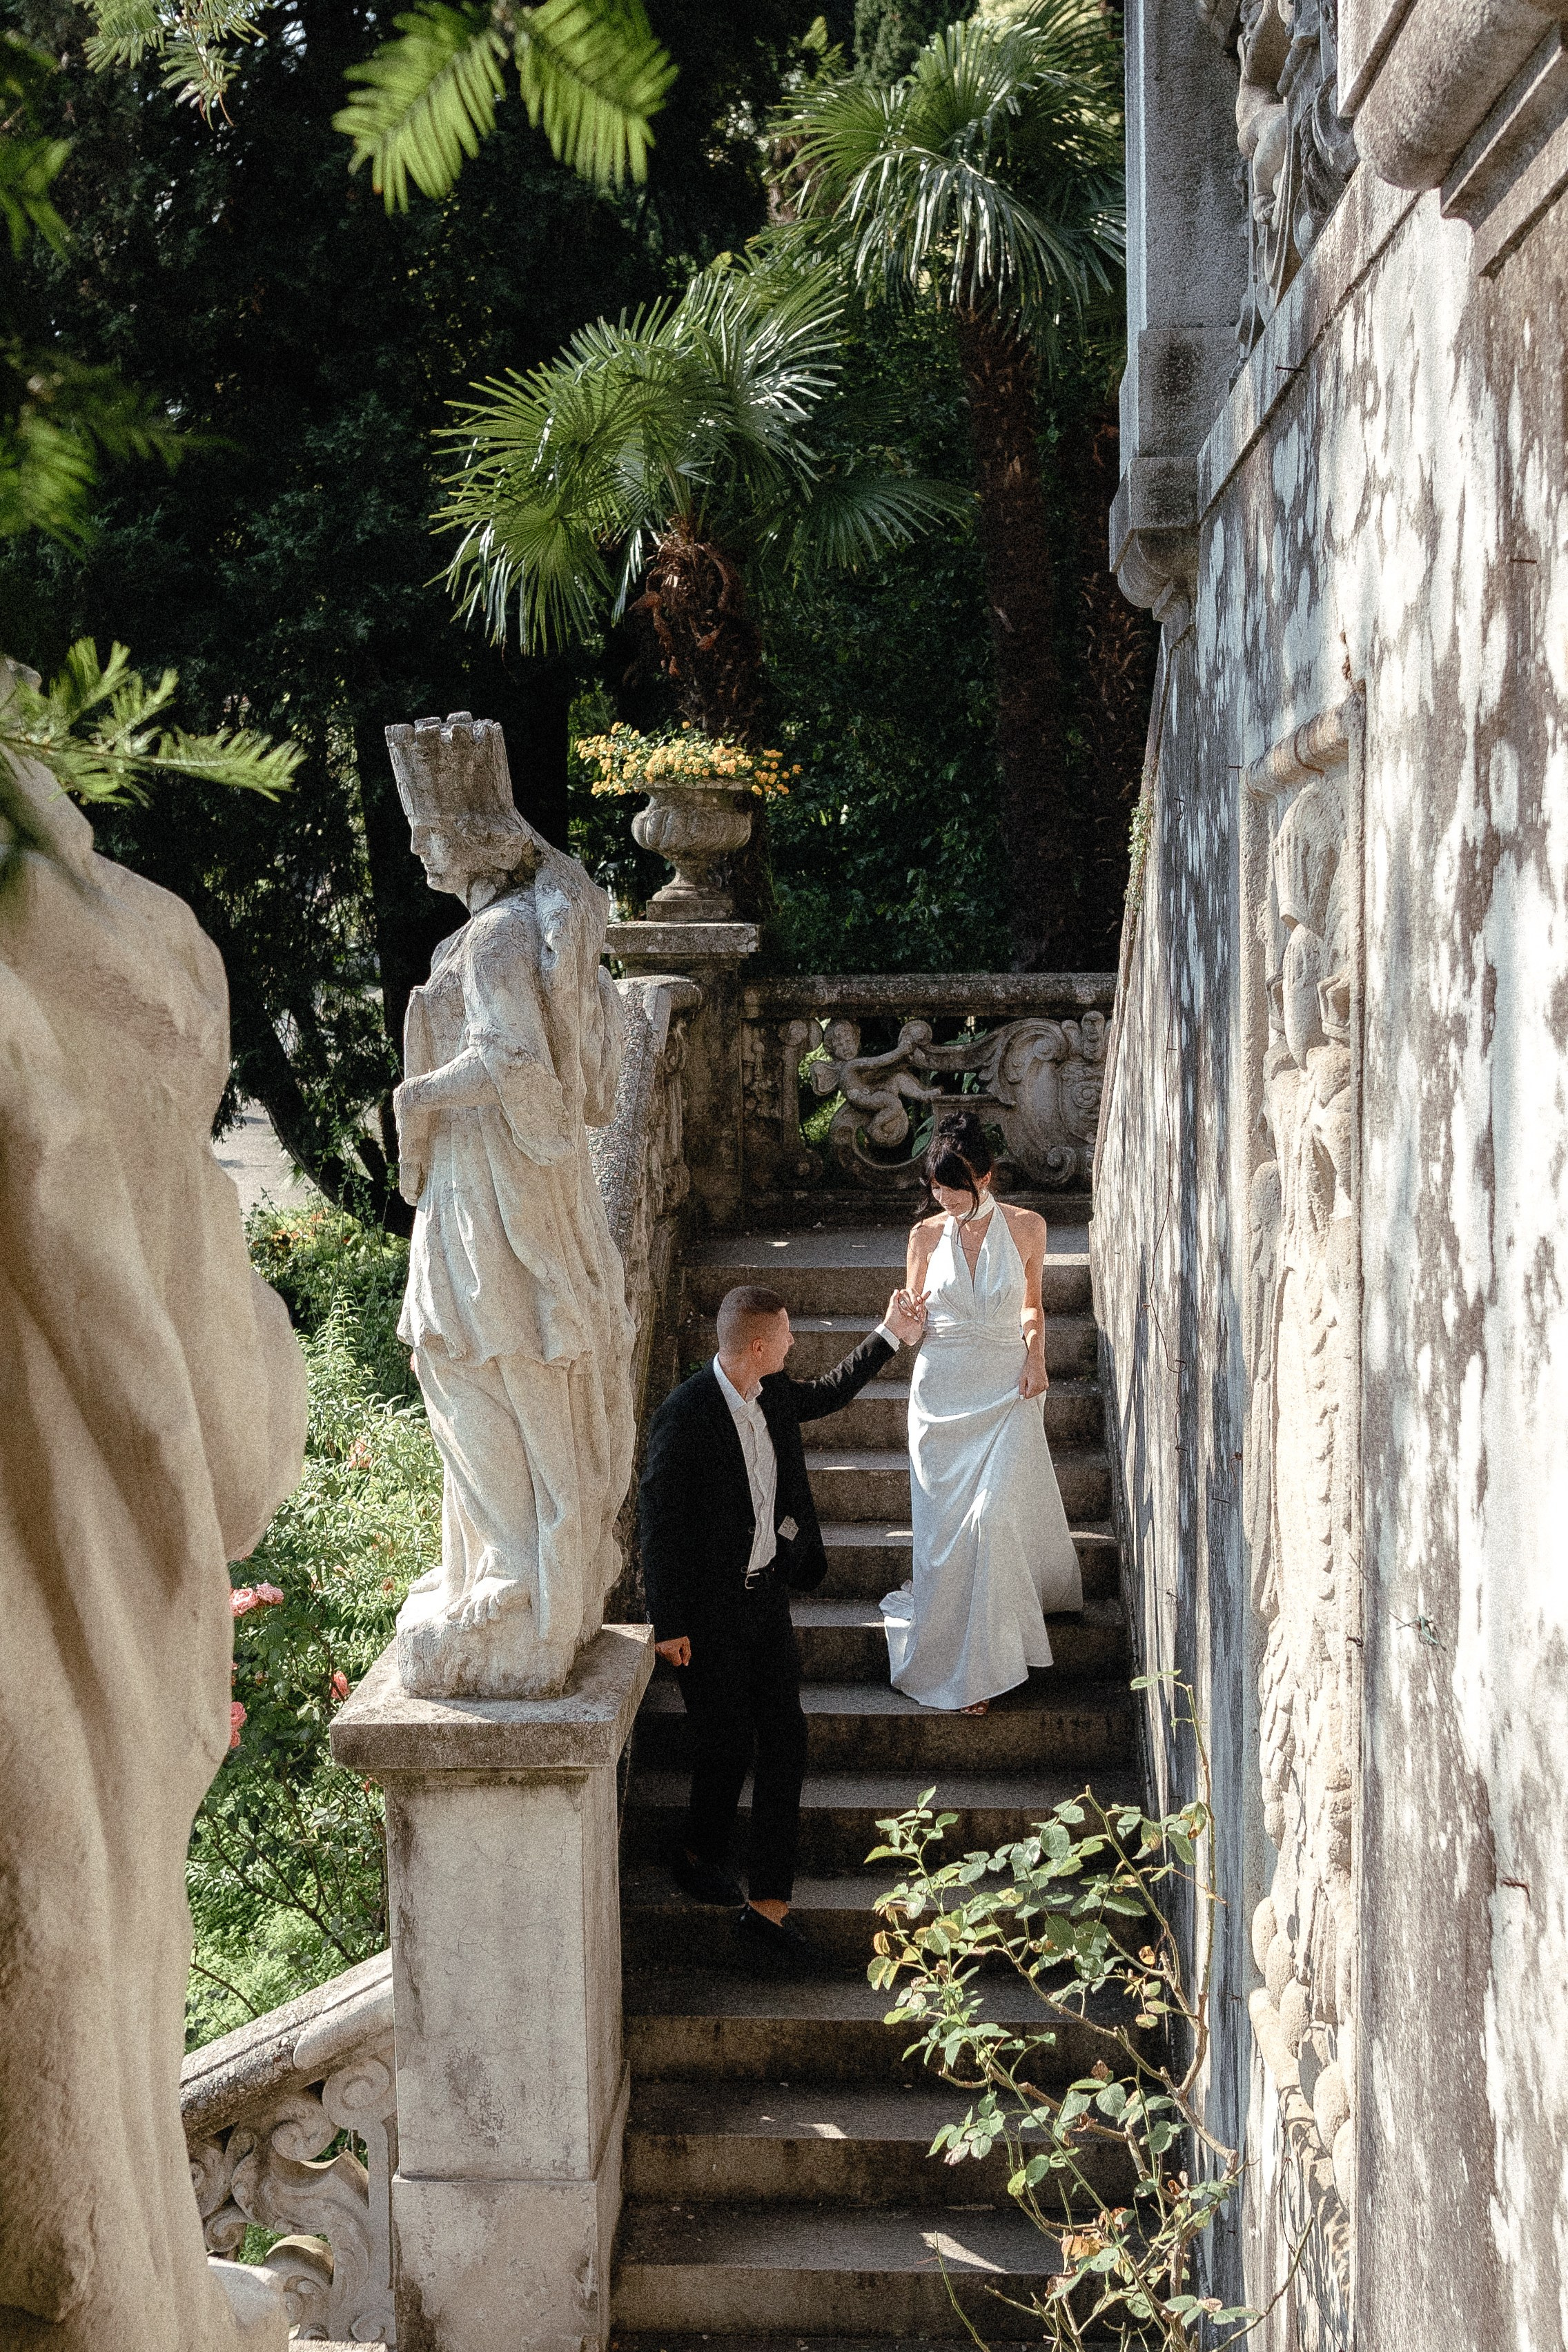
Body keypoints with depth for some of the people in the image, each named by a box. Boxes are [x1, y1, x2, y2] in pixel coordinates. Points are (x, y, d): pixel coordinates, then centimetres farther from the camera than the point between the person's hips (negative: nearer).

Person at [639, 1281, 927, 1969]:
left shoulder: (772, 1394, -1)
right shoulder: (684, 1418, -22)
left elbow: (823, 1396, 24)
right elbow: (658, 1524, -17)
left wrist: (889, 1338, 26)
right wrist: (668, 1626, -15)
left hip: (766, 1595, 7)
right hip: (708, 1613, -7)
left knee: (785, 1742, 2)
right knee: (727, 1744, 5)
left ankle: (767, 1906, 7)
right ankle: (698, 1852, 36)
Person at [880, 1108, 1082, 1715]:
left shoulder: (1026, 1228, -2)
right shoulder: (927, 1235, 0)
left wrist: (1036, 1357, -3)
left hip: (1006, 1391, -1)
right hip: (941, 1391, 2)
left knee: (989, 1518, -11)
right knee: (943, 1524, 2)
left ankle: (981, 1667, 3)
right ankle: (946, 1660, 15)